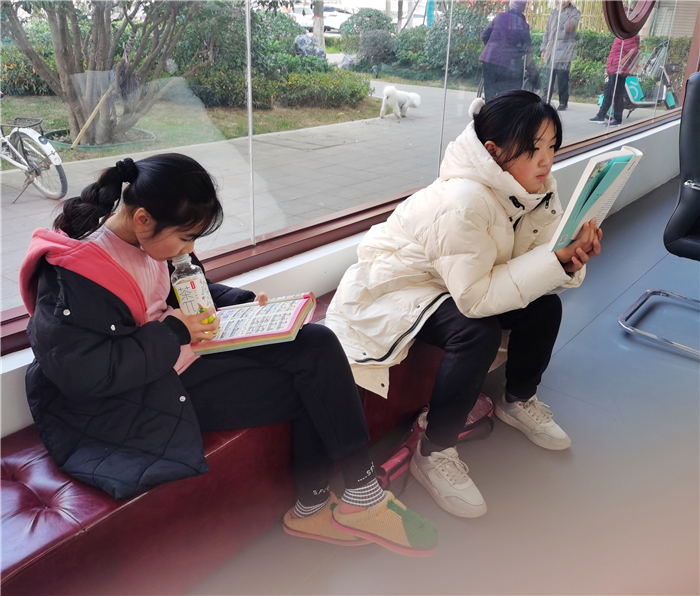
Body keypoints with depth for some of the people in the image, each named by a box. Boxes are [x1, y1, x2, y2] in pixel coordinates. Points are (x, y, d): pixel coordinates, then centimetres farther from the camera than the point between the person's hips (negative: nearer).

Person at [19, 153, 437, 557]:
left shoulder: (151, 239, 3)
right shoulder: (71, 275, -22)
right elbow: (81, 371, -25)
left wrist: (241, 303, 3)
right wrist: (174, 333, -20)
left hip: (184, 354, 9)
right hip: (138, 400, -9)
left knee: (318, 346, -5)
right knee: (314, 389, -14)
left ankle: (312, 508, 2)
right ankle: (362, 498, 8)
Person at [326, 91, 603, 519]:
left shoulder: (535, 188, -7)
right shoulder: (463, 202, -33)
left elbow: (532, 271, -4)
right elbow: (475, 297, -33)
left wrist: (571, 260, -26)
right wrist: (553, 258, -33)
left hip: (459, 284, 8)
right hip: (393, 289, -8)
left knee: (545, 307, -6)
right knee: (478, 334, -31)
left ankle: (519, 400, 21)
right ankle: (434, 453, -11)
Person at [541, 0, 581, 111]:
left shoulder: (574, 12, 3)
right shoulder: (554, 12, 16)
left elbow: (569, 29, -10)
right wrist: (544, 49, 14)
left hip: (565, 48, -4)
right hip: (552, 48, 4)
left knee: (562, 78, -4)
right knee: (548, 77, -1)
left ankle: (563, 102, 6)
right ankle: (545, 101, 2)